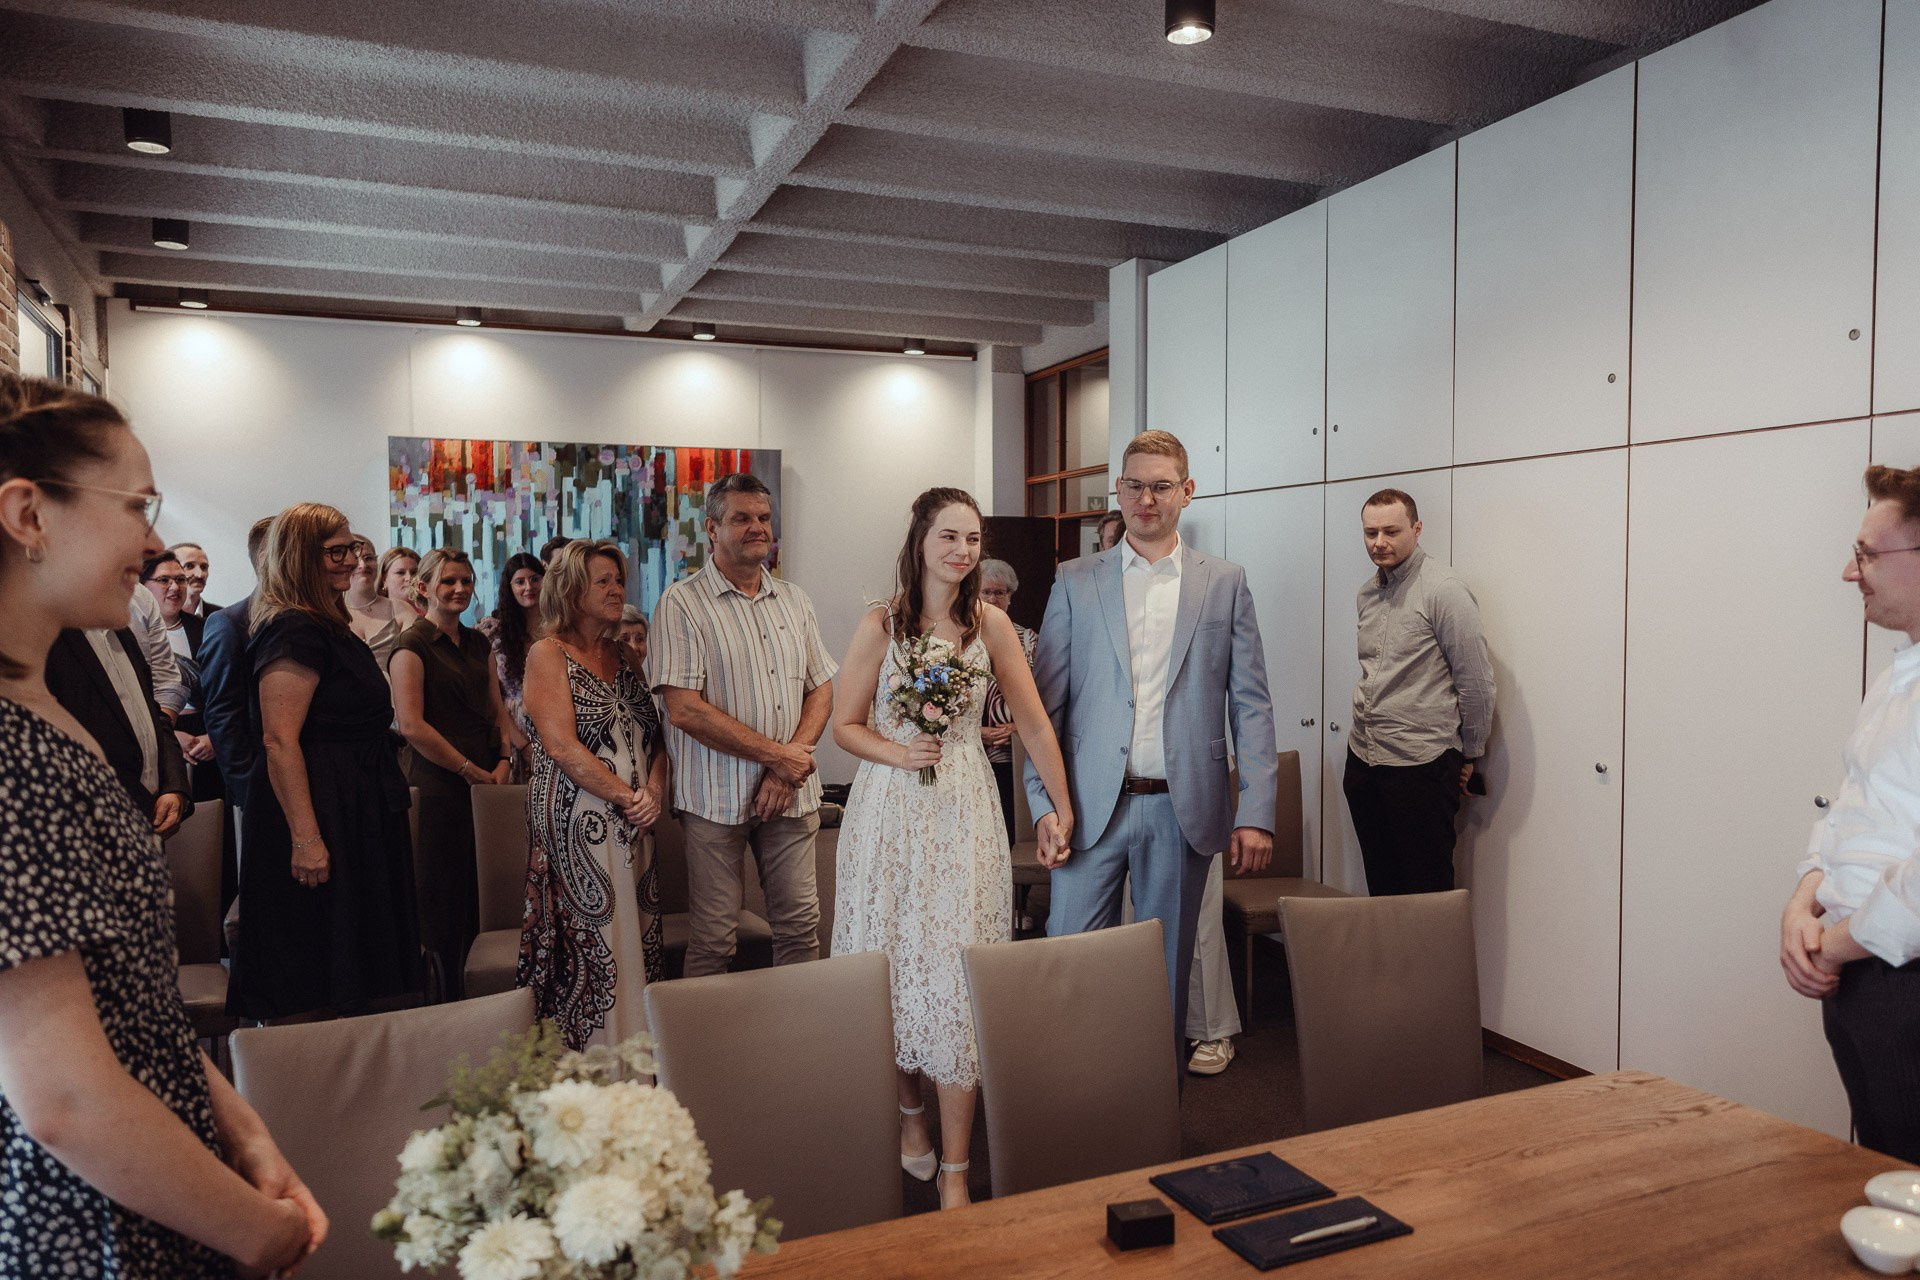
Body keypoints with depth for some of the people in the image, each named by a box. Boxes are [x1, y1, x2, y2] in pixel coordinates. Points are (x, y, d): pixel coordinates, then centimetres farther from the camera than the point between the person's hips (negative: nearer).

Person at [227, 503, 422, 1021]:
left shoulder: (326, 626, 16)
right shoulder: (295, 630, -16)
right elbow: (279, 741, -23)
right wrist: (306, 838, -27)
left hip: (352, 816, 10)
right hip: (322, 817, -10)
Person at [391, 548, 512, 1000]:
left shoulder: (478, 644, 16)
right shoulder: (413, 645, -6)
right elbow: (411, 725, -14)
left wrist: (502, 761, -1)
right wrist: (470, 770, -12)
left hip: (484, 787, 6)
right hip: (436, 788, -6)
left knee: (476, 900, 9)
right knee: (441, 901, 0)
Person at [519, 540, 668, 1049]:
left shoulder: (625, 657, 16)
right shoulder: (548, 654, -3)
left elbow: (654, 737, 13)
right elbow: (562, 745, -13)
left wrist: (654, 791, -6)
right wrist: (626, 797, -13)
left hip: (632, 824, 6)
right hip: (576, 823, -6)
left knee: (636, 943, 7)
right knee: (588, 944, -4)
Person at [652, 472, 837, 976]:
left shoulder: (793, 600, 12)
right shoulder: (682, 603, -5)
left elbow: (821, 689, 10)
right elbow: (684, 709, -13)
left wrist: (788, 768, -6)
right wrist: (776, 754, -13)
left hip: (792, 791, 5)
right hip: (715, 797, -4)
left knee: (801, 924, 9)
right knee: (713, 938, 3)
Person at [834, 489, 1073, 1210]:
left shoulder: (991, 624, 1)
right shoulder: (881, 626, -3)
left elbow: (1035, 723, 6)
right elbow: (846, 726, 3)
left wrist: (1062, 807, 5)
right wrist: (899, 753, -15)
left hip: (964, 814, 0)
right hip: (889, 810, 0)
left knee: (957, 971, -3)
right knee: (893, 962, 8)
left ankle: (955, 1172, 8)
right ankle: (910, 1112, 35)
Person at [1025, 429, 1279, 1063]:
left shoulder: (1225, 583, 5)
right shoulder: (1075, 581, 5)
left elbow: (1251, 705, 3)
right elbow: (1046, 702, 2)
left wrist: (1256, 813, -4)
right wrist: (1043, 806, -6)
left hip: (1183, 810, 0)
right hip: (1093, 806, 0)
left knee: (1168, 968, 11)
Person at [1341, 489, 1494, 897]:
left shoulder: (1443, 590, -10)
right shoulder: (1368, 592, 12)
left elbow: (1477, 681, -9)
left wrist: (1470, 755, -1)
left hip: (1420, 764, -7)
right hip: (1362, 757, 7)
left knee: (1427, 890, 1)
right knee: (1381, 885, 13)